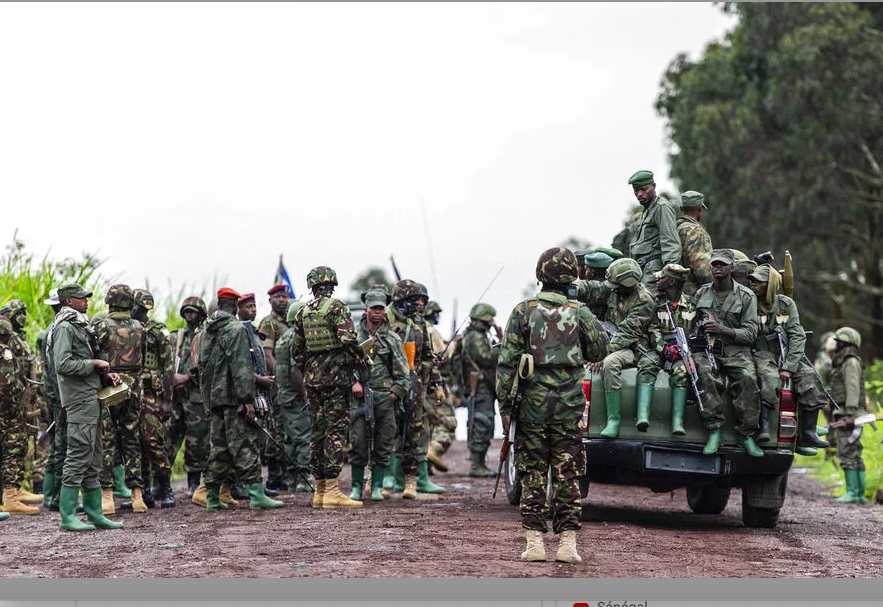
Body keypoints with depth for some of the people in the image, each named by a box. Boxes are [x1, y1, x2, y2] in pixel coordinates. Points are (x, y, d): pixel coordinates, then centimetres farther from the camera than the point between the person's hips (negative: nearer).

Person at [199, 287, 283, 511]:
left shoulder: (206, 331, 15)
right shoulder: (236, 329, -10)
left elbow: (202, 365, 20)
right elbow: (240, 366, -17)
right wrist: (247, 399, -18)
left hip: (214, 398, 8)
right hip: (233, 397, -8)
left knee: (219, 446, 11)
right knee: (245, 445, -9)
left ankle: (213, 497, 11)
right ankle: (256, 494, -12)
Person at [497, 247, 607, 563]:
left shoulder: (524, 311, -3)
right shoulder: (579, 313, 0)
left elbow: (507, 361, -4)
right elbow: (598, 351, 14)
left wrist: (505, 404, 0)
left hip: (532, 404, -1)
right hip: (570, 406, 1)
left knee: (533, 475, 5)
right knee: (567, 475, 5)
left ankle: (534, 541, 3)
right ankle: (567, 542, 3)